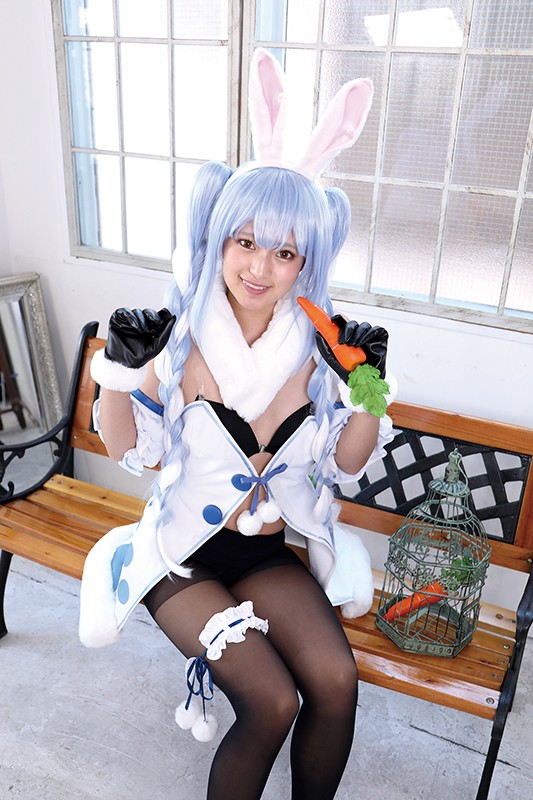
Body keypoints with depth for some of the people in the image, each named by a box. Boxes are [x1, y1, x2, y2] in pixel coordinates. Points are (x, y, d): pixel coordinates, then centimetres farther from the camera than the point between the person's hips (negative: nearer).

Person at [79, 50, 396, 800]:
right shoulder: (180, 333, -16)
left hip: (270, 551, 3)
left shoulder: (316, 344, -8)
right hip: (183, 554, -3)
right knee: (272, 703, -17)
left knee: (338, 682, -15)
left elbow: (347, 463, -2)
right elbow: (127, 446, -8)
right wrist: (119, 372, -25)